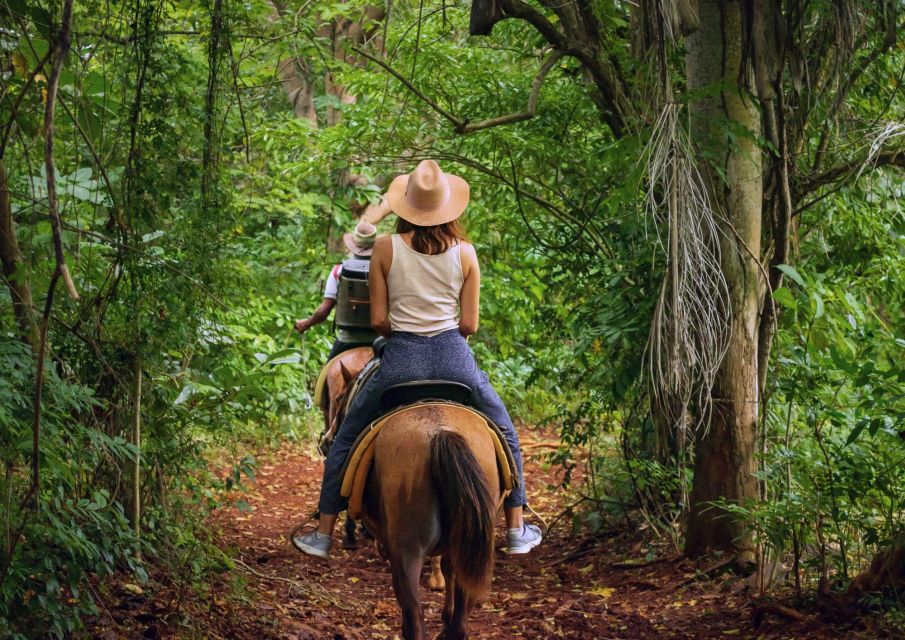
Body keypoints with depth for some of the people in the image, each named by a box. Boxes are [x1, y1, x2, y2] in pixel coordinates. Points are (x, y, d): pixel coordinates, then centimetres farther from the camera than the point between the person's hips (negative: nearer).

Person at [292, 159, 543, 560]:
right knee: (505, 436, 24)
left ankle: (323, 534, 23)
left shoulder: (385, 249, -4)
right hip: (454, 358, 1)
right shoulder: (465, 252, -1)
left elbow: (378, 320, -2)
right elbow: (469, 324, 1)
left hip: (400, 361, -1)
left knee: (345, 441, 19)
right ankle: (517, 530, 26)